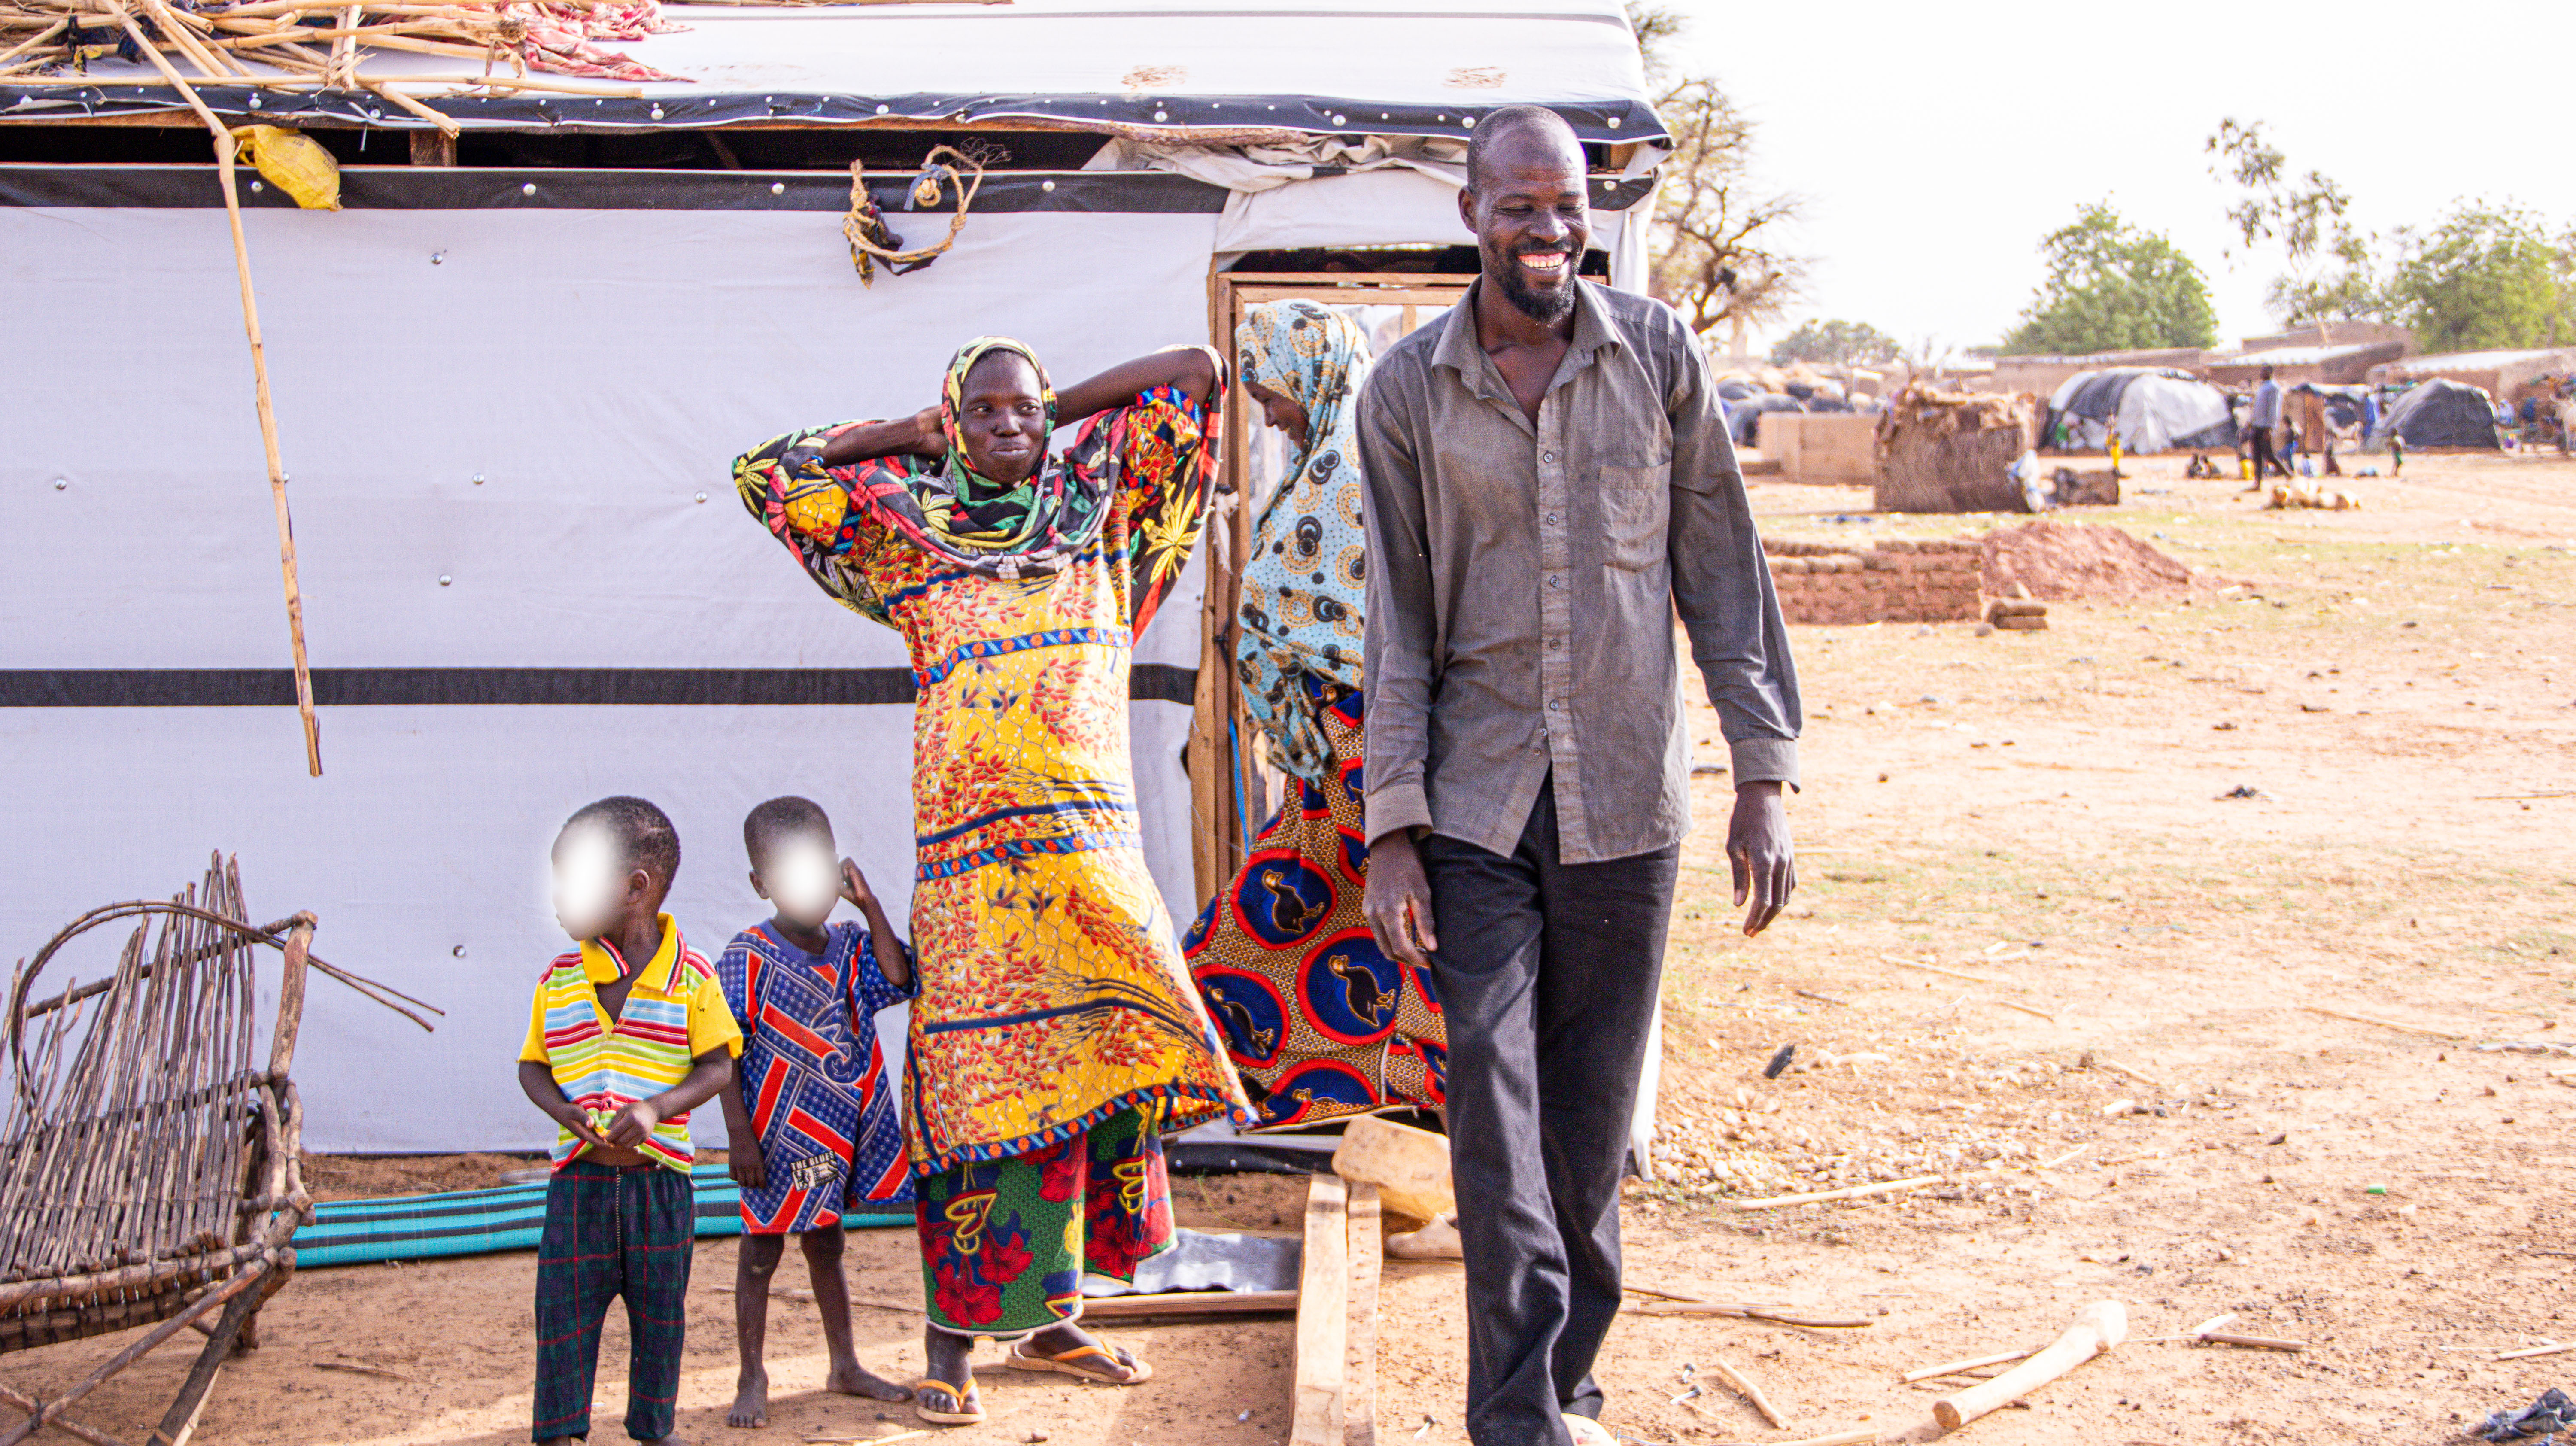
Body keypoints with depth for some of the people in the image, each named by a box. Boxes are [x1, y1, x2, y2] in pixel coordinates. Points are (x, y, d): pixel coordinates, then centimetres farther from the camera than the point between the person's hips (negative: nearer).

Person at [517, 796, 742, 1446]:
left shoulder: (689, 977, -6)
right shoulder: (558, 980, 2)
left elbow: (717, 1065, -5)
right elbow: (533, 1064, 8)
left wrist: (656, 1108, -20)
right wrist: (562, 1109, -12)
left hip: (660, 1178, -1)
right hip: (579, 1176, 2)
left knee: (659, 1313, 10)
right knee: (564, 1307, 3)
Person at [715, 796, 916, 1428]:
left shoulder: (849, 947, 2)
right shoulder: (748, 958, -14)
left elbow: (898, 980, -14)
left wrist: (869, 906, -13)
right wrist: (740, 1137, -18)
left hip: (837, 1133, 5)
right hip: (777, 1135, -5)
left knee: (826, 1245, 19)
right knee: (761, 1251, 5)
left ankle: (845, 1366, 29)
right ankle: (752, 1380, 16)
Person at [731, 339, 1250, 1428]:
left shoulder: (1096, 497, 15)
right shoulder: (908, 525, 12)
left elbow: (1199, 373, 16)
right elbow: (763, 472, 16)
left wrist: (1064, 408, 18)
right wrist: (903, 434, 17)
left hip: (1092, 832, 2)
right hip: (969, 839, -2)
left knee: (1089, 1064, 2)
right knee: (975, 1079, -6)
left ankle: (1049, 1320, 15)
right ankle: (949, 1347, -1)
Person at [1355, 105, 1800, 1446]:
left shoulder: (1657, 351, 2)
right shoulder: (1407, 390, 2)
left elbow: (1722, 569, 4)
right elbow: (1397, 621, 3)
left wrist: (1762, 780, 0)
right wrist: (1390, 830, -3)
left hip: (1626, 799, 1)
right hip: (1474, 805, -1)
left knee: (1592, 1123, 9)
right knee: (1496, 1116, -7)